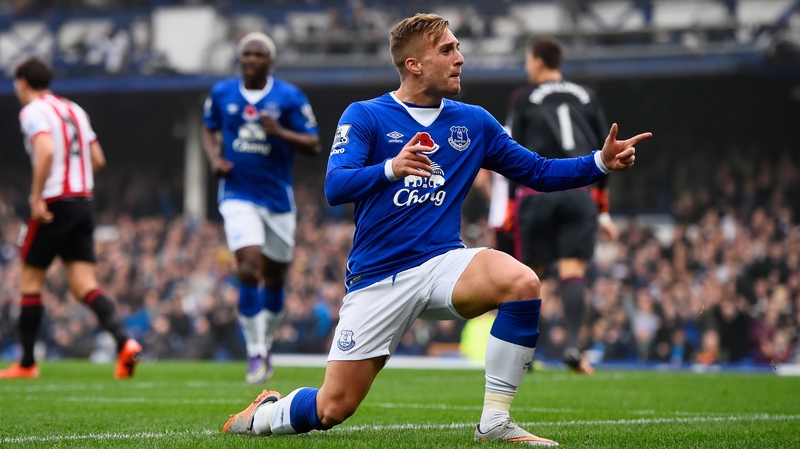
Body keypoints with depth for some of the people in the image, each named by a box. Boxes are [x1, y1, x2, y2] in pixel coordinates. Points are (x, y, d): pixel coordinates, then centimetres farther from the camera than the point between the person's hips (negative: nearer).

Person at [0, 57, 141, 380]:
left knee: (30, 281, 8)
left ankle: (27, 362, 12)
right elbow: (97, 159, 17)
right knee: (85, 286, 1)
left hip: (53, 206, -7)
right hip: (83, 203, 7)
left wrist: (37, 198, -20)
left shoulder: (33, 111, -7)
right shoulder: (74, 110, 17)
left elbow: (46, 150, -24)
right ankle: (124, 343, -20)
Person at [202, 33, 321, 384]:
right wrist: (214, 158, -2)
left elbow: (313, 145, -5)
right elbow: (209, 130, 18)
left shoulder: (289, 97, -5)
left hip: (278, 197, 1)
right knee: (249, 269, -18)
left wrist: (279, 132, -22)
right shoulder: (221, 94, 2)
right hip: (238, 196, -1)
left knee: (274, 278, 11)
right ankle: (256, 354, -11)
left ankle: (265, 344, 34)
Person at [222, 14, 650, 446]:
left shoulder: (474, 122, 9)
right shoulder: (365, 116, -3)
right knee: (333, 408, -7)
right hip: (377, 277, -3)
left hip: (442, 262, 3)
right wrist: (391, 169, -34)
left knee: (522, 282, -29)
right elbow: (335, 188, -17)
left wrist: (600, 163, -2)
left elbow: (538, 172, 13)